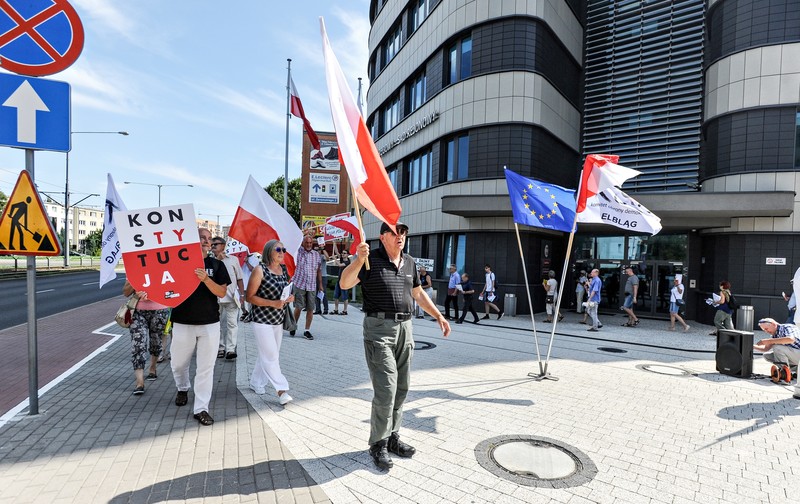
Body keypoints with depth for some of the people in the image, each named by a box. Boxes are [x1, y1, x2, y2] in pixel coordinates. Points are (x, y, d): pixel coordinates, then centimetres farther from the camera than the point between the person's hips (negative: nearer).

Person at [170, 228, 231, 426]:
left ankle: (201, 409, 12)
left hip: (210, 324, 0)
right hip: (183, 322, 1)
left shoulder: (216, 265, 1)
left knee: (206, 368, 2)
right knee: (178, 363, 17)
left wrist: (205, 278, -23)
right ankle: (182, 389, 48)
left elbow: (222, 292, -8)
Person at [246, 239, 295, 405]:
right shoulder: (260, 270, -12)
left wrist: (289, 298, 0)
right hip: (262, 320, -7)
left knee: (266, 355, 16)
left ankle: (256, 382, 33)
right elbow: (250, 296, -14)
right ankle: (282, 390, -1)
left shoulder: (284, 269, 6)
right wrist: (272, 303, -23)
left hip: (279, 320, 7)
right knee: (271, 356, -5)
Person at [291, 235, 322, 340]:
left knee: (310, 309, 2)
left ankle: (307, 330, 12)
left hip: (312, 286, 2)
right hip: (299, 284, -2)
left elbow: (318, 270, 12)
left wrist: (320, 284, 10)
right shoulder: (298, 251, 2)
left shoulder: (316, 254, 9)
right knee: (298, 307, 0)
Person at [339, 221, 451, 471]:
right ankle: (378, 443, 12)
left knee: (401, 388, 12)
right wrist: (359, 260, -33)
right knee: (386, 389, -7)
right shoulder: (371, 260, -7)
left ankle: (392, 437, 29)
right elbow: (345, 283, -19)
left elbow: (418, 293, 22)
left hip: (404, 328, 7)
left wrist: (438, 316, 18)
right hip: (379, 329, -6)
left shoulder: (409, 262, 12)